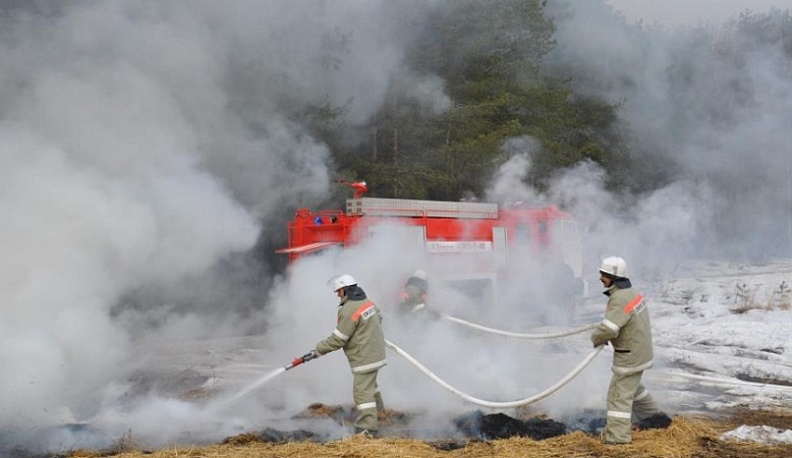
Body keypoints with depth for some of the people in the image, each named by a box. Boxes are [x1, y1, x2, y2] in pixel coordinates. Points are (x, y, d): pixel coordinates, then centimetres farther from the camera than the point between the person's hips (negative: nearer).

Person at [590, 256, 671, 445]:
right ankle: (654, 416, 40)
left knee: (619, 393, -4)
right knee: (632, 385, 29)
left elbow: (609, 329, -36)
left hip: (630, 355, -10)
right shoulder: (632, 292, 5)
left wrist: (596, 338, -14)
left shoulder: (620, 299, -26)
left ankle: (618, 435, -1)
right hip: (641, 349, 10)